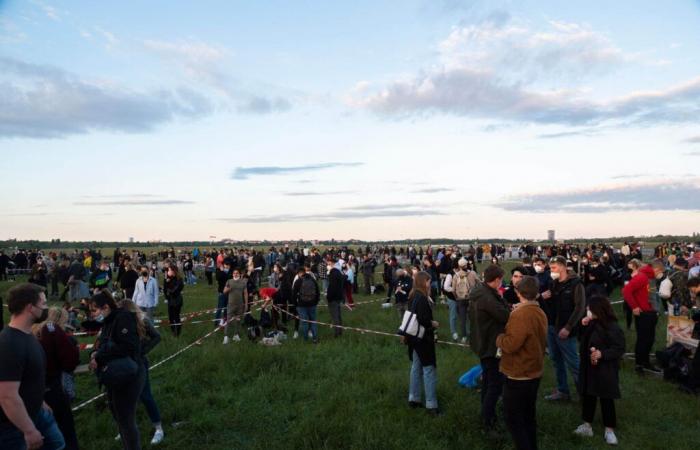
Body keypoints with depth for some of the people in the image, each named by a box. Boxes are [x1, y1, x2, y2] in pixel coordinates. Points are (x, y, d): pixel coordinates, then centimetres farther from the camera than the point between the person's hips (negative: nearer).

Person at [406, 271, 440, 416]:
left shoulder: (413, 296, 7)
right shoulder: (421, 298, -22)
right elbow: (423, 320, -27)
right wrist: (433, 324, -9)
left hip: (415, 337, 9)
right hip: (423, 338, -9)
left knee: (416, 367, 17)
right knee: (429, 369, -2)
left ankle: (413, 399, 25)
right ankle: (431, 405, 3)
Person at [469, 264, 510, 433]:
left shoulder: (479, 291, 4)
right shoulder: (486, 297, -28)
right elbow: (506, 316, -25)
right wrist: (501, 298, -8)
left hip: (483, 342, 11)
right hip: (490, 344, -11)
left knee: (488, 380, 22)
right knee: (496, 383, -3)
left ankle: (487, 414, 35)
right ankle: (488, 421, 4)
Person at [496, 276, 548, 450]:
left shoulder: (520, 314, -26)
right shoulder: (540, 313, 4)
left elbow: (510, 345, -28)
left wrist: (499, 338, -9)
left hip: (518, 375, -9)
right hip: (534, 372, 9)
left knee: (512, 417, 4)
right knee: (528, 415, 21)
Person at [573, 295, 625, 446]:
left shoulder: (612, 327, -20)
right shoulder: (592, 324, 3)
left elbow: (619, 349, -17)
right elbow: (583, 341, 12)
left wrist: (602, 354, -29)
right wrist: (583, 326, -4)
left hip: (605, 370, -7)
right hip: (589, 367, 7)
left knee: (606, 399, 6)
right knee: (587, 395, 12)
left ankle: (609, 430, 20)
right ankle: (587, 425, 24)